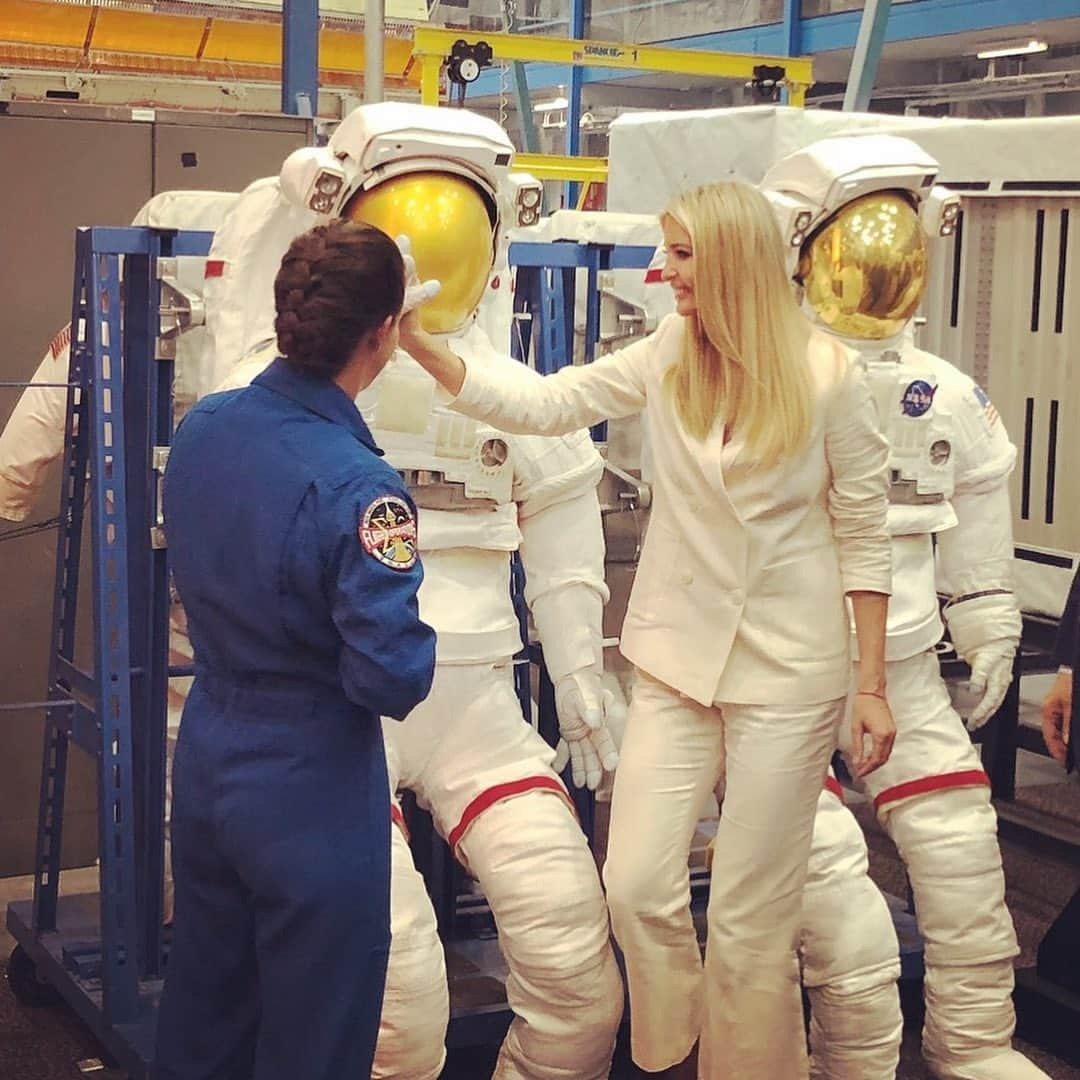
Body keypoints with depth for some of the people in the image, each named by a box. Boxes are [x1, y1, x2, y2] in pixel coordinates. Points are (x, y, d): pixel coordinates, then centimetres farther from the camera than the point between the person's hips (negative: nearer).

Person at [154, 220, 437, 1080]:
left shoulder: (201, 428, -4)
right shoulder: (358, 487, -26)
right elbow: (393, 680, -23)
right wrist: (418, 641, -5)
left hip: (204, 772, 7)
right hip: (312, 792, -7)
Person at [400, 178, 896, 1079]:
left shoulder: (828, 378, -10)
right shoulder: (668, 357, 0)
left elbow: (863, 536, -4)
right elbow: (546, 403, -1)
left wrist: (873, 684, -3)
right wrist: (422, 345, -10)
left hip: (787, 667, -3)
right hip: (677, 657, 4)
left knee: (751, 914, 3)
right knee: (637, 887, 2)